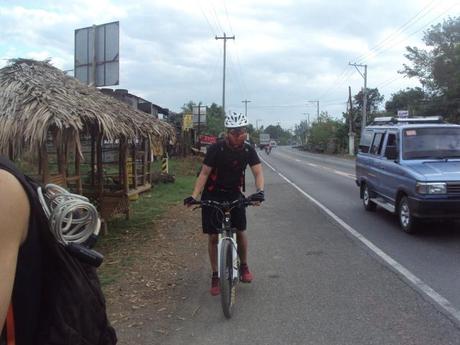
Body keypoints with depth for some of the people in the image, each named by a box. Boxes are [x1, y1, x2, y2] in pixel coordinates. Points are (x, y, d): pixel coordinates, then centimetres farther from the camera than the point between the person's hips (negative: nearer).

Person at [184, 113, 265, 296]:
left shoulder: (248, 150, -9)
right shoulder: (216, 149, -18)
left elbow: (258, 172, -14)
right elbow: (204, 173, -16)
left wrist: (260, 191, -33)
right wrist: (194, 195, -27)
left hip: (234, 194, 2)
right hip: (212, 195, -2)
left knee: (240, 231, -7)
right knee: (213, 237, -1)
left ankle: (244, 266, 20)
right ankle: (215, 276, 13)